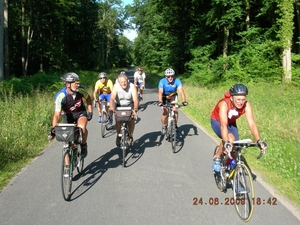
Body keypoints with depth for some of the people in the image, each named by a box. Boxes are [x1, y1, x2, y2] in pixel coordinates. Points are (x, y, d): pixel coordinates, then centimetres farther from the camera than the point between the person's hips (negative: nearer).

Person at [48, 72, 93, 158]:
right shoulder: (60, 96, -31)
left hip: (80, 112, 0)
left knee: (82, 127, -33)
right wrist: (53, 129, -44)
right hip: (68, 115, 0)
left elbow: (88, 98, 1)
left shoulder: (80, 90, -23)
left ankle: (83, 146, -4)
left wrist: (90, 111, -4)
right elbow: (57, 114, -34)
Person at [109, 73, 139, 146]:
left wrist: (135, 109, -51)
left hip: (130, 105, 0)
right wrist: (111, 107, -53)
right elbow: (112, 98, -35)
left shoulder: (132, 86, -26)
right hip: (119, 105, 0)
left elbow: (135, 99, -35)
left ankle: (131, 136, 4)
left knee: (131, 119, -16)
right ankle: (118, 135, 7)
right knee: (118, 120, -16)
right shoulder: (116, 87, -24)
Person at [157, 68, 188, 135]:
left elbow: (181, 91, -36)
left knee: (175, 110, -17)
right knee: (165, 113, -14)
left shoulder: (177, 81, -27)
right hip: (164, 97, -1)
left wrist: (184, 101, -50)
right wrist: (160, 101, -56)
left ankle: (175, 125, 5)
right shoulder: (162, 81, -29)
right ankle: (164, 127, 10)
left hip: (173, 97, 1)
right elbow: (160, 92, -40)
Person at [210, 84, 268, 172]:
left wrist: (259, 141, -44)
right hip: (217, 122, -4)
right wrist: (226, 143, -61)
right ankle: (216, 158, -8)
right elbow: (223, 125, -49)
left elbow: (252, 123, -33)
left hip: (231, 123, 5)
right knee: (230, 139, -31)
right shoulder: (224, 104, -39)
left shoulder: (246, 105, -28)